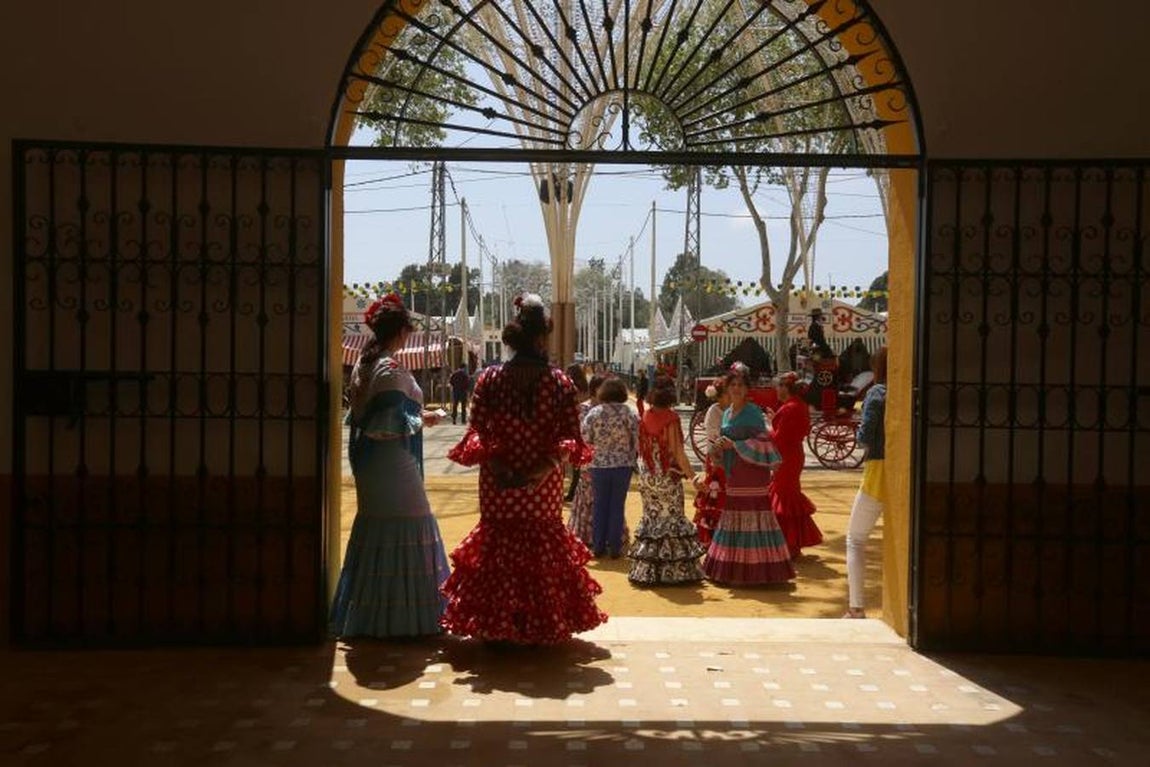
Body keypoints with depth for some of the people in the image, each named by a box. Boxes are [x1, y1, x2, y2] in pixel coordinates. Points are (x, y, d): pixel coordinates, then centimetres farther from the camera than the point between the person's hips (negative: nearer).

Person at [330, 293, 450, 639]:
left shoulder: (363, 364, 8)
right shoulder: (392, 369, -19)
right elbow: (393, 423, -24)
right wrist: (422, 419, -7)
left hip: (368, 461, 9)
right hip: (394, 464, -9)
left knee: (374, 530, 16)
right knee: (402, 532, 1)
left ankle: (369, 612, 25)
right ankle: (401, 615, 8)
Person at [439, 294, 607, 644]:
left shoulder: (490, 378, -5)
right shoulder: (559, 381, -6)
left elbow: (476, 434, -11)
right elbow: (571, 439, -12)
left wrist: (497, 465, -13)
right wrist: (548, 465, -18)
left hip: (498, 487, 0)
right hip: (544, 488, 0)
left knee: (498, 543, 14)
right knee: (544, 544, 15)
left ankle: (496, 625, 21)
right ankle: (545, 625, 23)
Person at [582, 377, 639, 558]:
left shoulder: (594, 413, -6)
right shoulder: (629, 414, -9)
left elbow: (585, 439, -5)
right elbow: (638, 440, -8)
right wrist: (634, 455, 10)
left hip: (598, 465, 1)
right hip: (623, 465, -1)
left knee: (599, 505, 12)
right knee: (617, 506, 7)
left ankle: (598, 546, 16)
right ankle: (614, 548, 11)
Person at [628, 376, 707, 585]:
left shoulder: (646, 416, 2)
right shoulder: (671, 417, -14)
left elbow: (641, 447, 7)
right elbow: (677, 451, -17)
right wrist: (692, 476, -15)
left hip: (647, 477, 6)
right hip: (668, 477, -5)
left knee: (651, 517, 13)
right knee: (671, 519, 3)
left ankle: (647, 571, 16)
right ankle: (674, 570, 7)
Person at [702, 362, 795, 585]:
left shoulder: (753, 412, -7)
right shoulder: (727, 413, 15)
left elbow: (762, 442, -13)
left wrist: (733, 445, -18)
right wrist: (720, 448, 2)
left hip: (751, 471, -8)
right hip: (734, 474, 8)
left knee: (752, 515, -8)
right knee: (734, 515, 9)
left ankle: (756, 570, -2)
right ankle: (735, 569, 17)